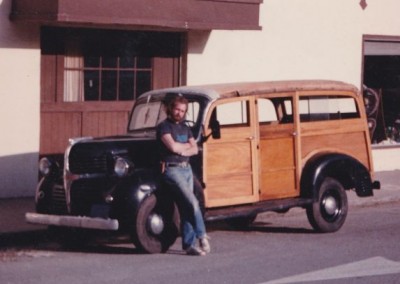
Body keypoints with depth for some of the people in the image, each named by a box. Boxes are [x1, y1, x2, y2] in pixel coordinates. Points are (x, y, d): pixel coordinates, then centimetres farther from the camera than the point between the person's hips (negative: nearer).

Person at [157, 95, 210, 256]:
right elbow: (173, 146, -17)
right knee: (192, 202, -18)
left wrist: (182, 150, -10)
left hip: (187, 169, 7)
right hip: (172, 170, -7)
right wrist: (187, 145, 1)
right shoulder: (164, 127, -3)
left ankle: (189, 245, 5)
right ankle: (202, 236, -7)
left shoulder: (185, 128, 19)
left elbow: (195, 149, 10)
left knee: (186, 208, 3)